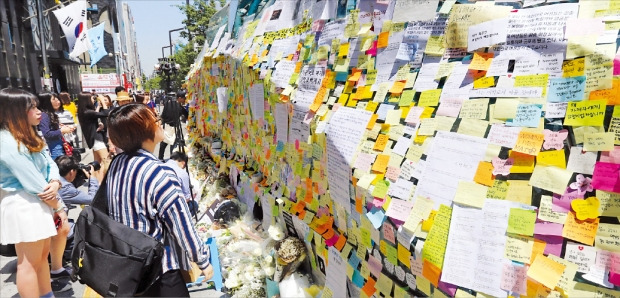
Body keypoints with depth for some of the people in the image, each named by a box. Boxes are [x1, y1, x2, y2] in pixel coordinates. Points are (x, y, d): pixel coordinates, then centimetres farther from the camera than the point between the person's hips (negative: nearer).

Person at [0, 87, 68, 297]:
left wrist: (55, 184, -15)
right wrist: (59, 206, -12)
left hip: (39, 202, 10)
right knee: (29, 263, 2)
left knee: (43, 254, 20)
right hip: (22, 206, -10)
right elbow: (33, 182, -21)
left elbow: (50, 164, 6)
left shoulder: (31, 137, 11)